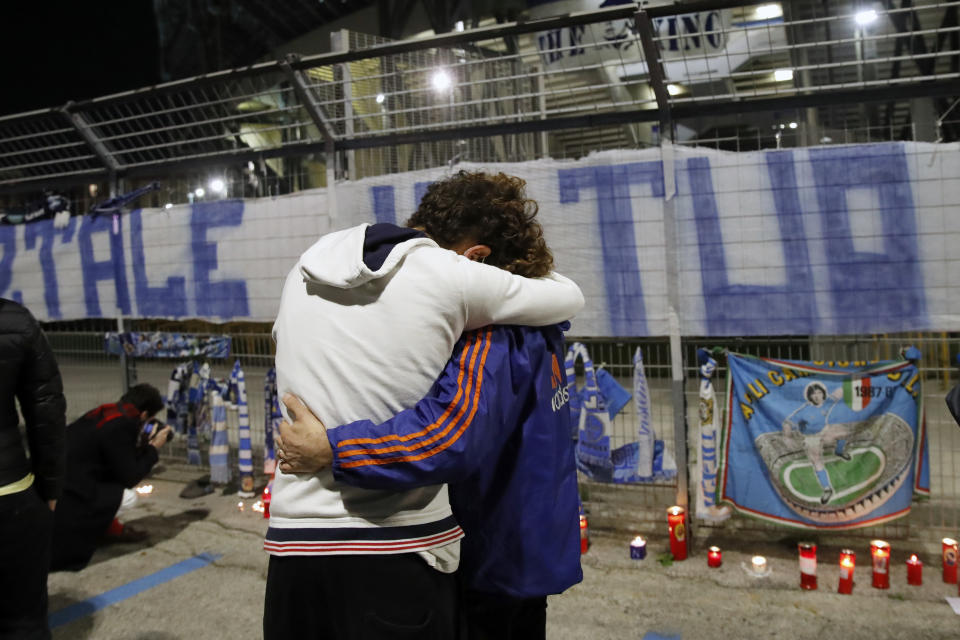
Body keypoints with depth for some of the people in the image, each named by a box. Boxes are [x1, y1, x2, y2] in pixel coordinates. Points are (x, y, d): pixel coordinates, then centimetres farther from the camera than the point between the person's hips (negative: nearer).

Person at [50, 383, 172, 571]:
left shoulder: (106, 411, 5)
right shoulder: (120, 426, -19)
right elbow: (128, 478, -10)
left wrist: (145, 444, 12)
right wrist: (153, 448, -1)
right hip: (66, 493, -10)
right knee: (128, 498, -12)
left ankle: (112, 528, 19)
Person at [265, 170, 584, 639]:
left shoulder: (305, 271, 7)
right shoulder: (455, 277, -9)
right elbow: (569, 297, 5)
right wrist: (519, 272, 24)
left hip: (294, 536, 5)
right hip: (398, 548, -4)